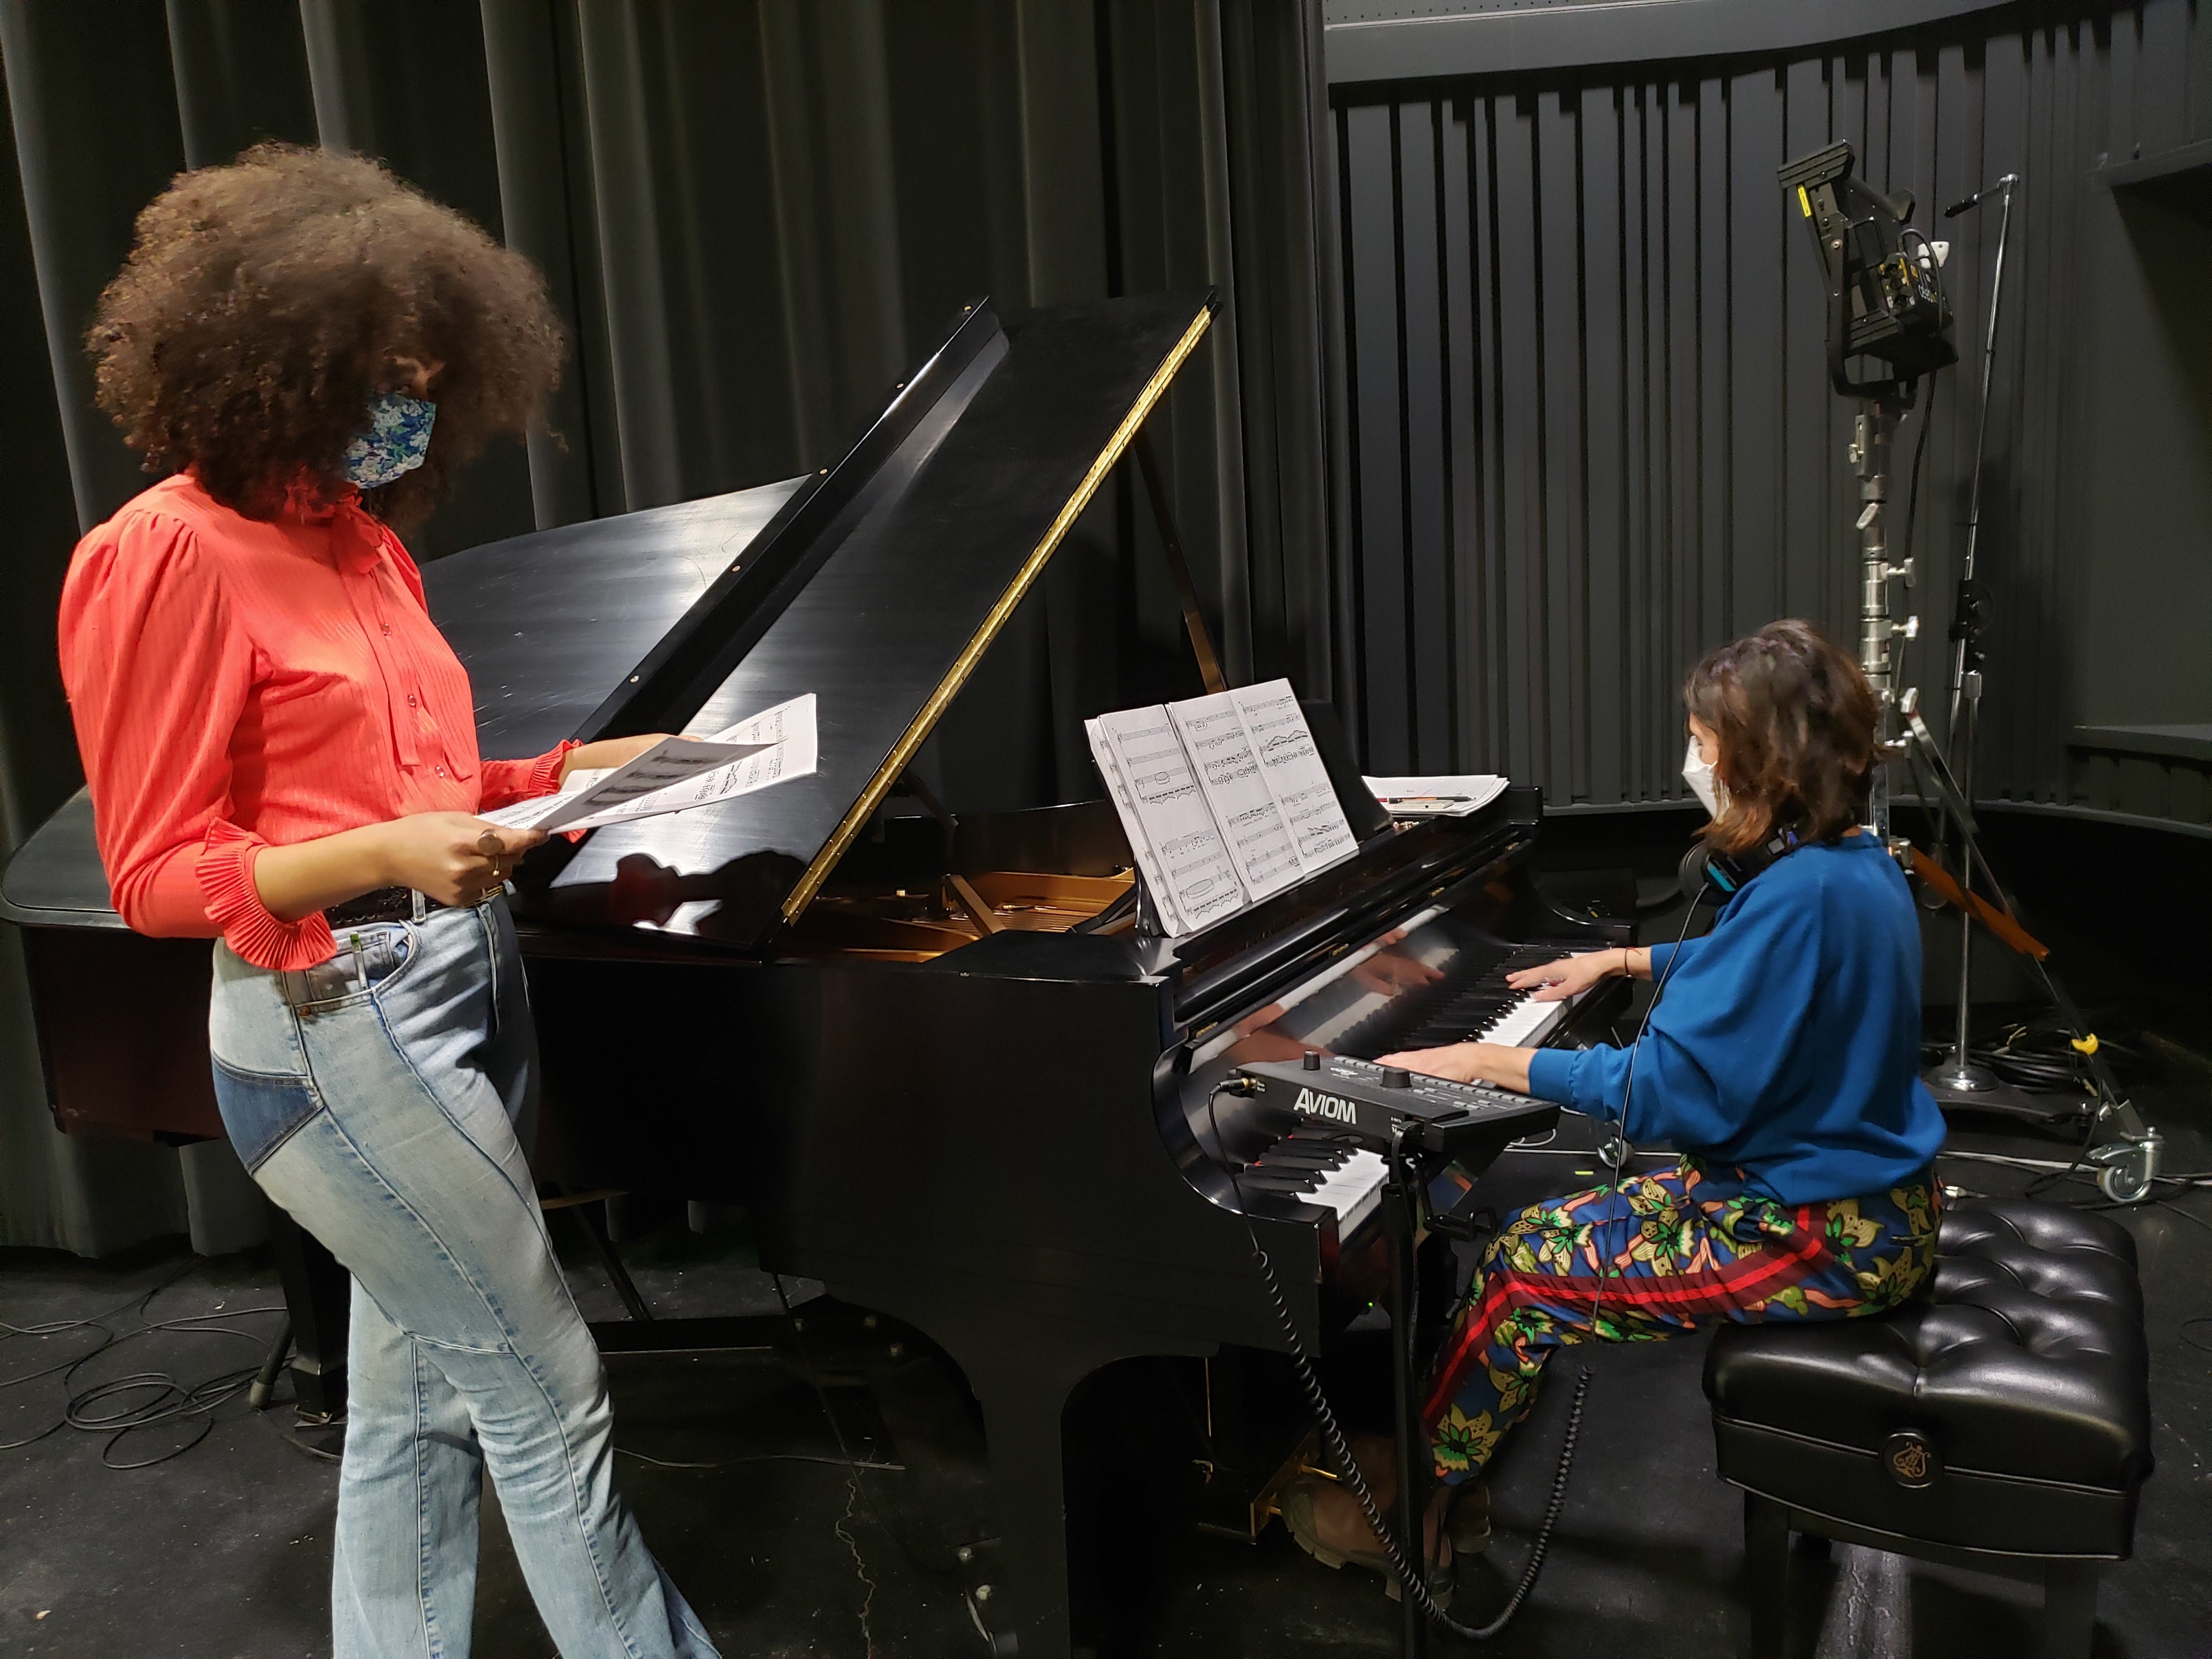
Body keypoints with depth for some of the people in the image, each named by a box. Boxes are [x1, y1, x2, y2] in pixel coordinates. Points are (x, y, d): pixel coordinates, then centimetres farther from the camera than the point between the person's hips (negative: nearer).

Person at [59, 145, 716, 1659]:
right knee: (550, 1386, 1)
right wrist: (391, 854, -26)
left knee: (421, 1391, 18)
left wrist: (573, 770, 4)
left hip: (467, 985, 8)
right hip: (336, 1024, -8)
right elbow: (158, 874, -12)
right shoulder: (169, 555, -12)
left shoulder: (359, 536, 12)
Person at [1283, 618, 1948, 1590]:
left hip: (1822, 1236, -10)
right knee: (1569, 1222, 12)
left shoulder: (1800, 893, -28)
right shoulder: (1857, 863, 4)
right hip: (1869, 1194, 10)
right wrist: (1620, 961, 29)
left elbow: (1670, 1089, -28)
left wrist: (1488, 1061, -21)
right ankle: (1448, 1465, 19)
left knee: (1524, 1264, -6)